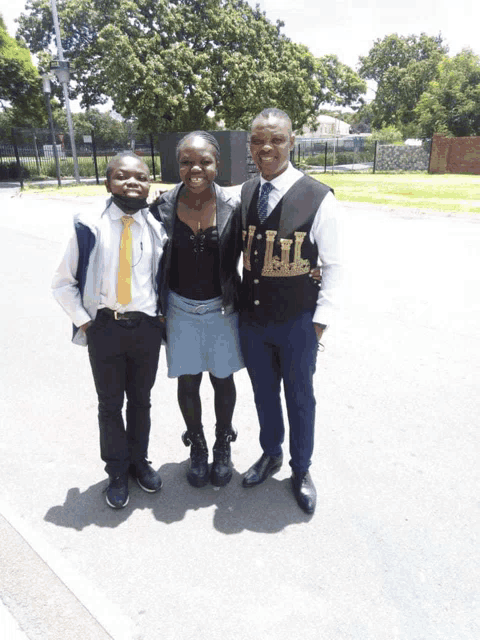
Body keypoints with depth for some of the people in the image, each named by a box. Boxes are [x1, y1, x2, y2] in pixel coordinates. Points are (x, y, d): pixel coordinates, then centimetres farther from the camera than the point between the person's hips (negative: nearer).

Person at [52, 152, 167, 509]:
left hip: (146, 328, 2)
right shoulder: (90, 227, -9)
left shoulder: (157, 230, -2)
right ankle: (117, 471, 32)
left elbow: (165, 278, 10)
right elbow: (63, 283, -2)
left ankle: (139, 460, 38)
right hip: (104, 328, -1)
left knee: (141, 400, 16)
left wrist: (161, 318, 2)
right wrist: (84, 321, -6)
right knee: (110, 403, 12)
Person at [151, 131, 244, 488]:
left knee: (223, 380, 14)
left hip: (222, 310, -1)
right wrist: (157, 309, 0)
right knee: (188, 382, 13)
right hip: (181, 311, 1)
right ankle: (197, 446, 37)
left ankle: (223, 446, 38)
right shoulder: (163, 207, -8)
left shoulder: (232, 208, -11)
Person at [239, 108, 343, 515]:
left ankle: (301, 470, 38)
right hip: (251, 318, 4)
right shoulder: (241, 194, 1)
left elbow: (333, 265, -8)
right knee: (263, 392, 20)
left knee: (299, 396, 14)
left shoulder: (319, 199, -13)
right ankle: (271, 454, 46)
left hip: (297, 322, -4)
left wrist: (320, 320, -9)